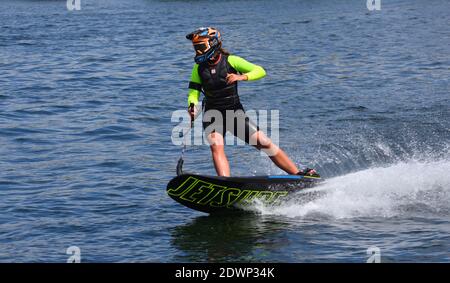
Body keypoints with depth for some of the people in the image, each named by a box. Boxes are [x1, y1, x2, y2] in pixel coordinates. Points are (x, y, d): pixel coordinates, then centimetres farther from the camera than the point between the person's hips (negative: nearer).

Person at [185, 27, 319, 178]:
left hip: (235, 113, -1)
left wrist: (241, 77, -31)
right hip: (212, 115, 1)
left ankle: (298, 173, 2)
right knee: (216, 147, -26)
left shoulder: (230, 60, -7)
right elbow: (193, 93, 1)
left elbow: (260, 71, -14)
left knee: (264, 143, -7)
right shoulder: (199, 67, 1)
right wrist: (192, 107, -21)